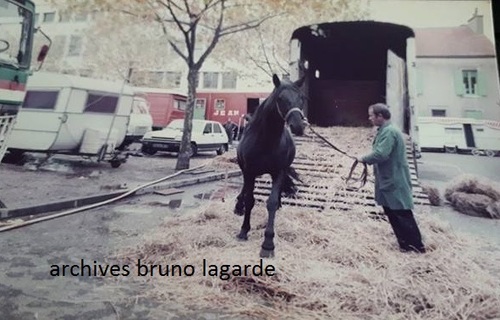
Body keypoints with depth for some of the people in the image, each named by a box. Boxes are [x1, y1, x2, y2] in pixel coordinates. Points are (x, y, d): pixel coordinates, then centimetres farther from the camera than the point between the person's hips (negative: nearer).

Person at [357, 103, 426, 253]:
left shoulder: (389, 131, -20)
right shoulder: (384, 130, 14)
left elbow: (380, 154, -29)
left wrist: (364, 159, -14)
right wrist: (368, 159, 5)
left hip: (394, 182, -11)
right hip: (389, 181, 11)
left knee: (402, 215, -2)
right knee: (393, 214, 16)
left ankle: (417, 246, 11)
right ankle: (406, 244, 26)